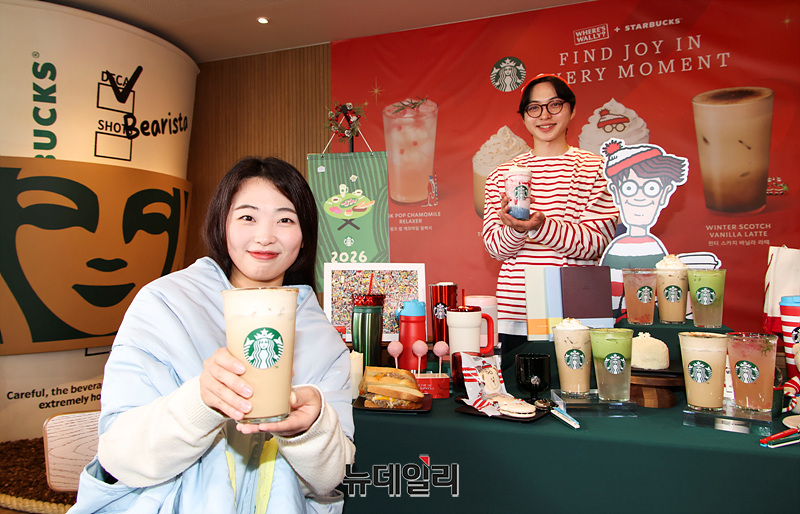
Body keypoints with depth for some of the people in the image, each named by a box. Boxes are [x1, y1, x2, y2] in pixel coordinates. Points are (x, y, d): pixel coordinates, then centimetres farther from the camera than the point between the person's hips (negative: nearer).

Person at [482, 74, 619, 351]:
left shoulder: (597, 169, 2)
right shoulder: (501, 175, 8)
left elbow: (596, 243, -7)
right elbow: (494, 247, 3)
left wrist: (541, 226, -23)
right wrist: (515, 229, -19)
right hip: (516, 313, 2)